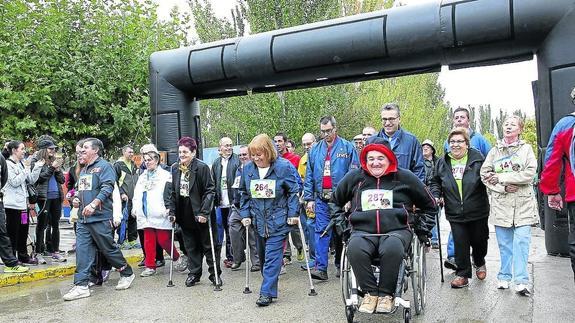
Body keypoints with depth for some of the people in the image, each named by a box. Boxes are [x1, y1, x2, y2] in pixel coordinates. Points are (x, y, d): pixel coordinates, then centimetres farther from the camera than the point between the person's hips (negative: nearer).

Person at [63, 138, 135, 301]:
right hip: (83, 218, 8)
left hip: (100, 217, -8)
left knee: (109, 249, 2)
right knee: (82, 250, 2)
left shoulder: (104, 166, -7)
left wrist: (93, 204, -29)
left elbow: (107, 188, -20)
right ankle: (81, 286, 6)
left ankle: (127, 274, 21)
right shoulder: (83, 170, 19)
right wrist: (76, 199, 13)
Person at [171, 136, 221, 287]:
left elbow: (210, 191, -15)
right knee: (191, 246, 14)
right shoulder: (175, 168, 3)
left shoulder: (202, 167, -14)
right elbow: (173, 191, 8)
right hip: (185, 215, 5)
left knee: (209, 245, 8)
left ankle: (215, 273, 20)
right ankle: (194, 273, 27)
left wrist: (204, 212, -20)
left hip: (201, 214, -5)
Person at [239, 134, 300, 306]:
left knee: (272, 256, -6)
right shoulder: (248, 168, -1)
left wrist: (293, 213, -9)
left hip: (278, 220, -5)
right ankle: (270, 284, 31)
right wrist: (245, 214, 4)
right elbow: (244, 194, 10)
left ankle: (267, 292, 0)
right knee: (262, 255, 15)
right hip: (259, 220, 5)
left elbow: (293, 191, -5)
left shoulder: (283, 166, -12)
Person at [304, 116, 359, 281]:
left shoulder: (347, 147, -2)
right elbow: (309, 176, 9)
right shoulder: (315, 149, 8)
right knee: (322, 232, -4)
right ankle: (321, 267, -2)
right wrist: (309, 198, 3)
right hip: (321, 199, 2)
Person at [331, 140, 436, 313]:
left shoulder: (405, 177, 8)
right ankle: (370, 292, -15)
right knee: (354, 248, -34)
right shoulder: (354, 177, 11)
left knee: (392, 248, -37)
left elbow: (429, 206, 21)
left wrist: (422, 229, 14)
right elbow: (335, 201, 27)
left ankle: (386, 294, -16)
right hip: (363, 232, 1)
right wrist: (341, 222, 15)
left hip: (397, 230, -1)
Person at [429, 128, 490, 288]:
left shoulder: (478, 158, -4)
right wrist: (436, 195, -1)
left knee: (479, 240, 15)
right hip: (455, 213, 1)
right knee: (460, 244, 1)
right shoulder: (442, 163, 4)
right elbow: (435, 182, 14)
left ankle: (479, 263, 46)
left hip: (477, 211, -1)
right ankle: (462, 274, 16)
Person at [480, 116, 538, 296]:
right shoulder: (494, 151, 10)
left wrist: (501, 177, -10)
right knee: (504, 243, 6)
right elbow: (484, 174, 3)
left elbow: (530, 173, -8)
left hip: (523, 203, -2)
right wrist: (503, 187, -10)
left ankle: (521, 281, -2)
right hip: (501, 203, 2)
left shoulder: (526, 148, 5)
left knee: (521, 242, -7)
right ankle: (504, 277, 17)